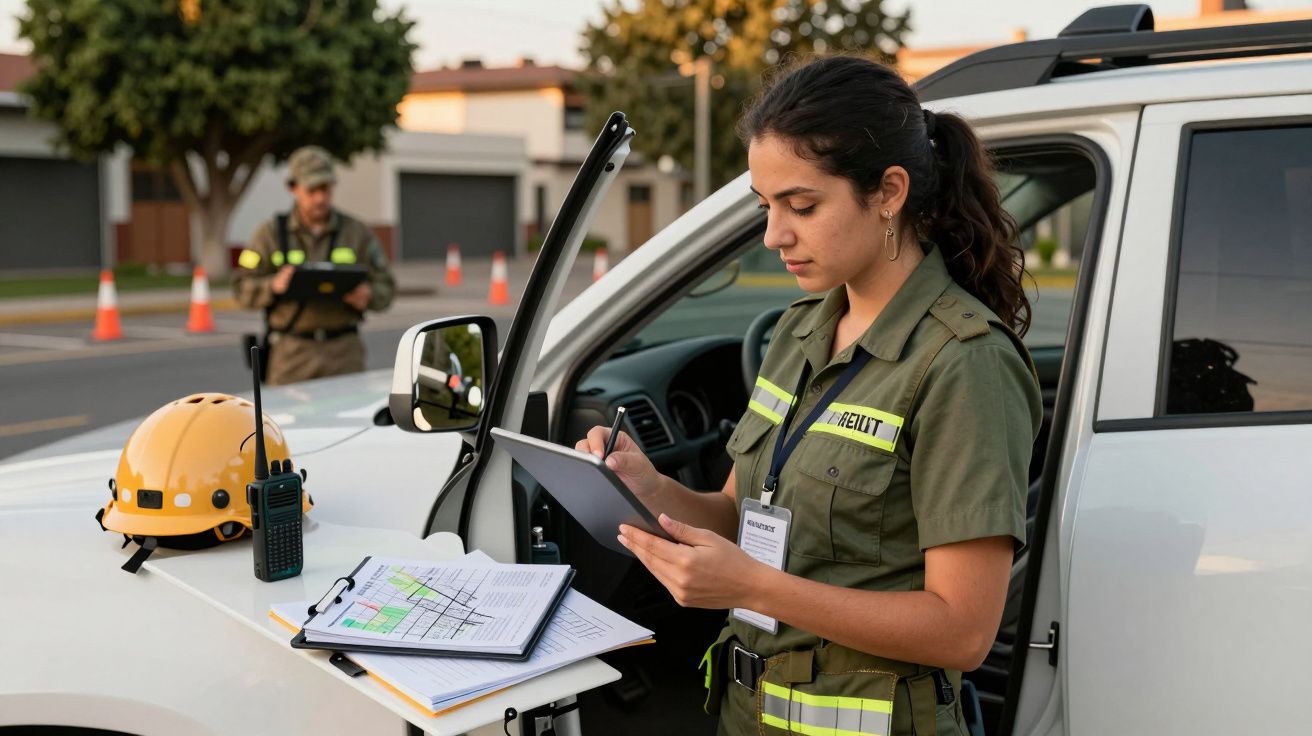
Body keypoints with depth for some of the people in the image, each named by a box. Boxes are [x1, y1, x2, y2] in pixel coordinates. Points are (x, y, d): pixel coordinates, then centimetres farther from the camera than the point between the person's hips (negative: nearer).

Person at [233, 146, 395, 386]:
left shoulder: (358, 232, 12)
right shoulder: (270, 233, 9)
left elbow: (385, 286, 12)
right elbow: (242, 288, 6)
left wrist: (368, 296, -11)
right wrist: (273, 286, -14)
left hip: (345, 351, 1)